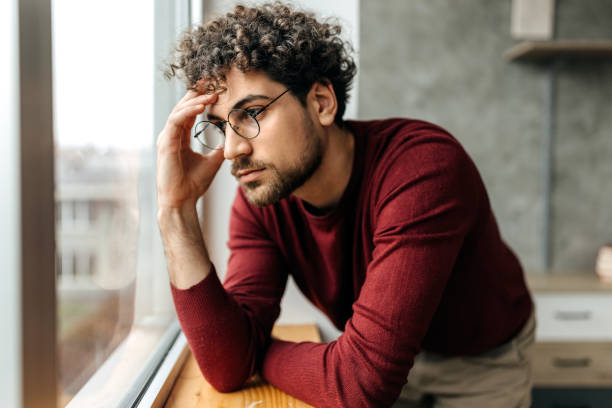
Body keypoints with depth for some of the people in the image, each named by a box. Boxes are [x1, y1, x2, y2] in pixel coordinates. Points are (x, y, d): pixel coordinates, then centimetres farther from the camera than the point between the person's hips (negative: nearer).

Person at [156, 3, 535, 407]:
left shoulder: (424, 166, -36)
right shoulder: (258, 200, -17)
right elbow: (229, 370, -25)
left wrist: (258, 352, -22)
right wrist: (176, 210, -32)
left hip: (482, 363, -3)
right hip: (393, 358, 4)